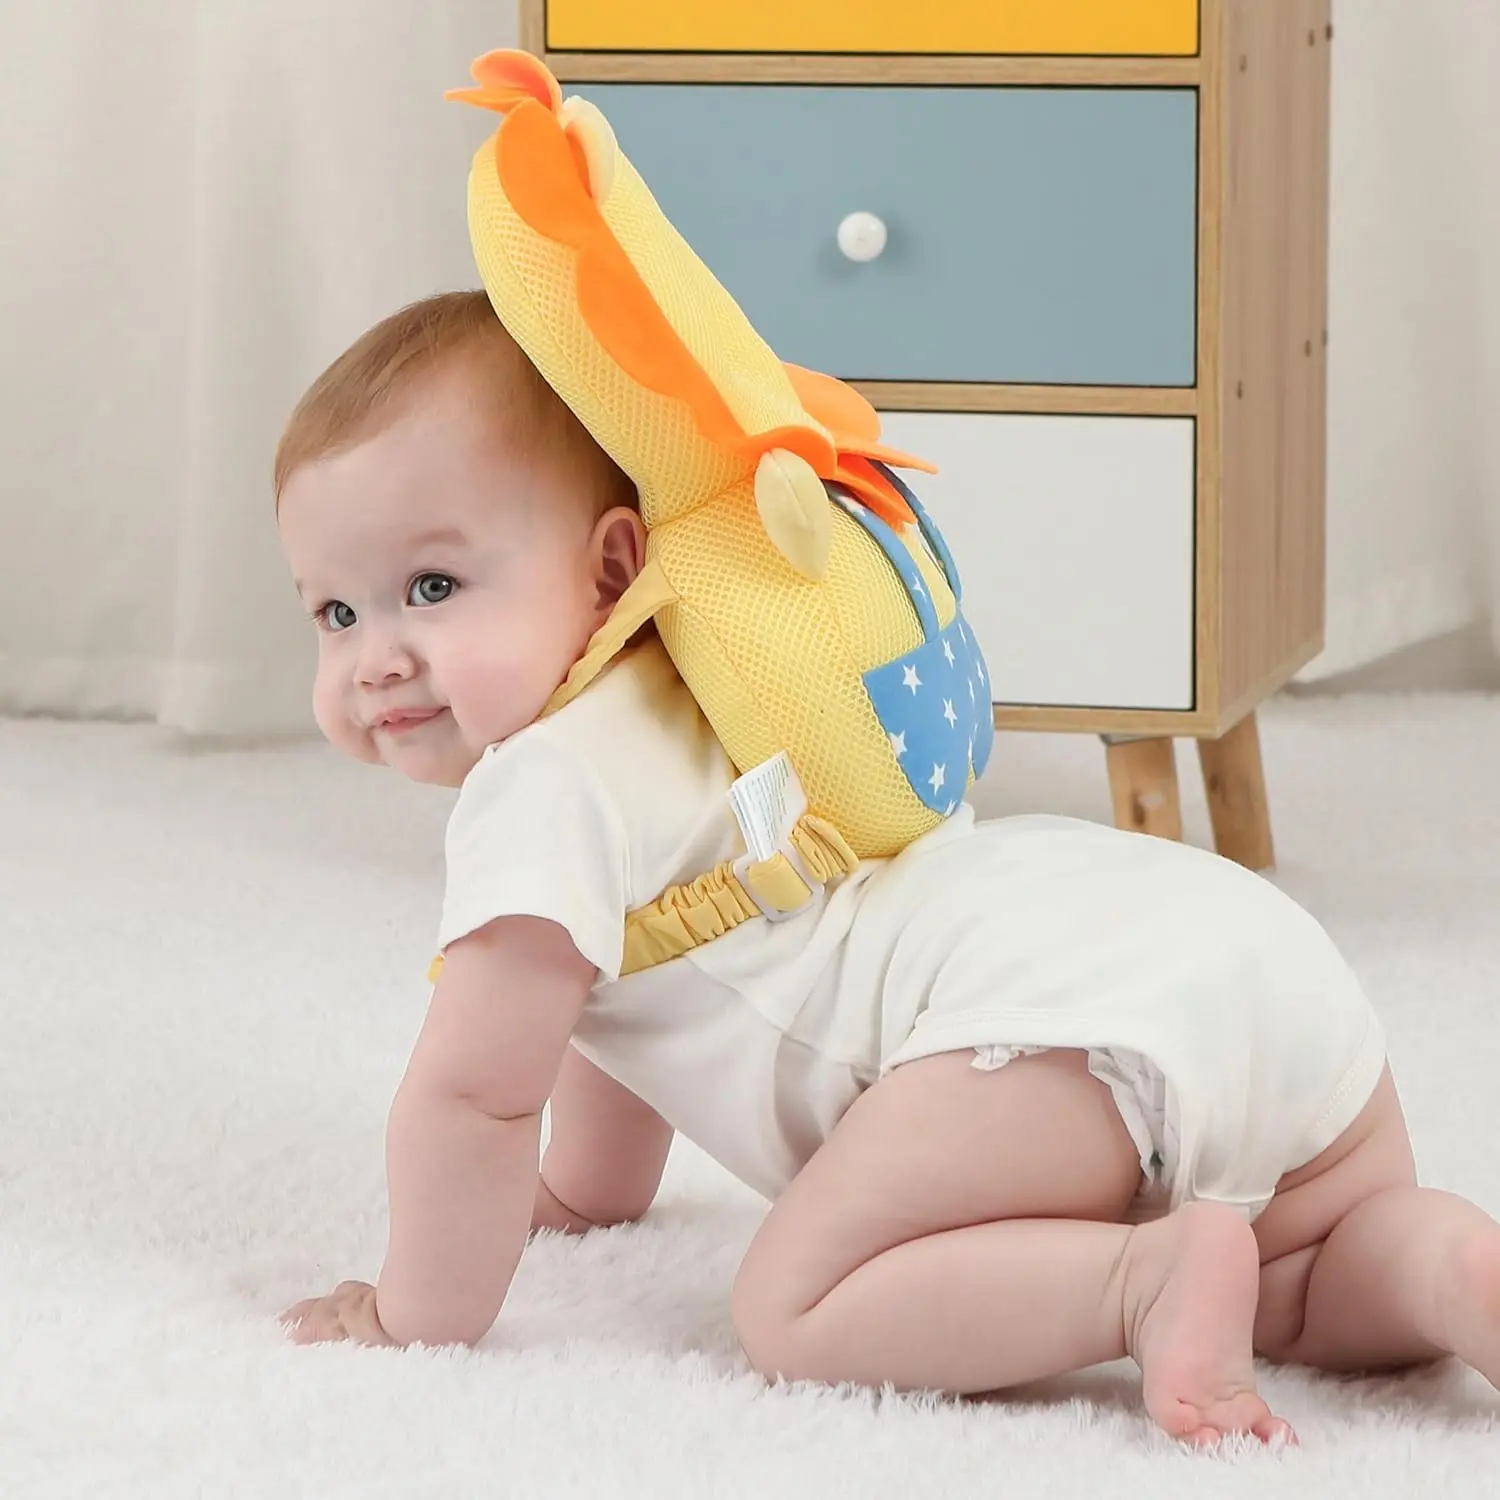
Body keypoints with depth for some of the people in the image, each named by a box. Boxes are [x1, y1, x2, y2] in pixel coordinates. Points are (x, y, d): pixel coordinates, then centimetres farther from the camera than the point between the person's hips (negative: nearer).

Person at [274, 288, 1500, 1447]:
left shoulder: (544, 790, -3)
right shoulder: (658, 722, 29)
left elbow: (475, 1090, -3)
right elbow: (624, 994, 46)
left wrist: (421, 1312, 9)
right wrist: (589, 1193, 55)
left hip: (1058, 1006, -9)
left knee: (792, 1312, -10)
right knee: (1314, 1276, 26)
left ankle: (1152, 1281, -23)